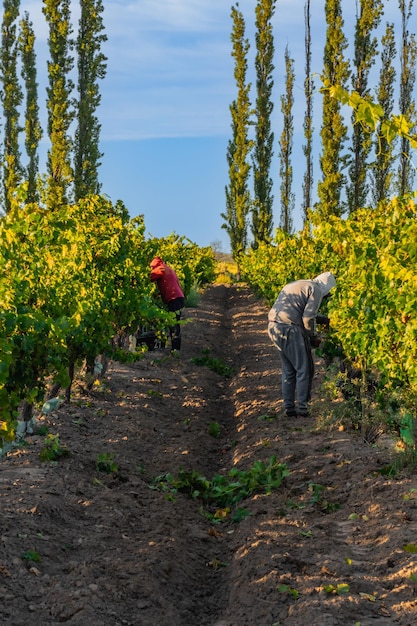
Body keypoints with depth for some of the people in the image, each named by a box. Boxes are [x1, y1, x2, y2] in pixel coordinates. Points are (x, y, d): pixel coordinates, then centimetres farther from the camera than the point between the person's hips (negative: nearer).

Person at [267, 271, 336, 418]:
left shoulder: (296, 285, 25)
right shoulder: (316, 290, -2)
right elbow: (308, 319, -11)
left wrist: (323, 319, 36)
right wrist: (313, 337, 2)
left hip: (274, 327, 9)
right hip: (290, 330, -9)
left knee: (288, 370, 17)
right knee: (304, 369, 2)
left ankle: (289, 407, 18)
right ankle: (302, 407, 3)